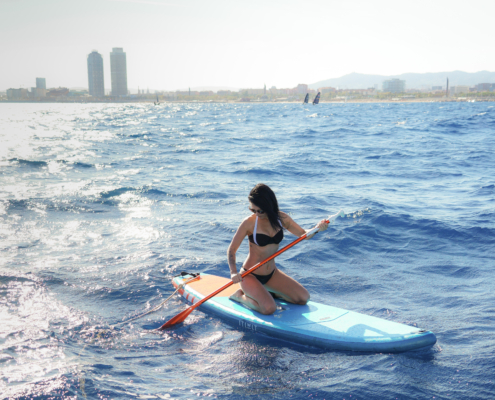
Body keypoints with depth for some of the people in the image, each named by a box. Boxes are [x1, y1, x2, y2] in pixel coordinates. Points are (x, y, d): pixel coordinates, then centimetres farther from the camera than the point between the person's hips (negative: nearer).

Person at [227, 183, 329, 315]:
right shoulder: (249, 223, -17)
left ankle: (269, 292, 18)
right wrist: (233, 272, -25)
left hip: (271, 274, 6)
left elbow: (304, 235, 5)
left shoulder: (281, 218, -3)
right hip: (250, 275, -6)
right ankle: (240, 296, 1)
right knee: (269, 308, -27)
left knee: (303, 298, 0)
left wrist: (317, 228, -16)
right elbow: (231, 250, -11)